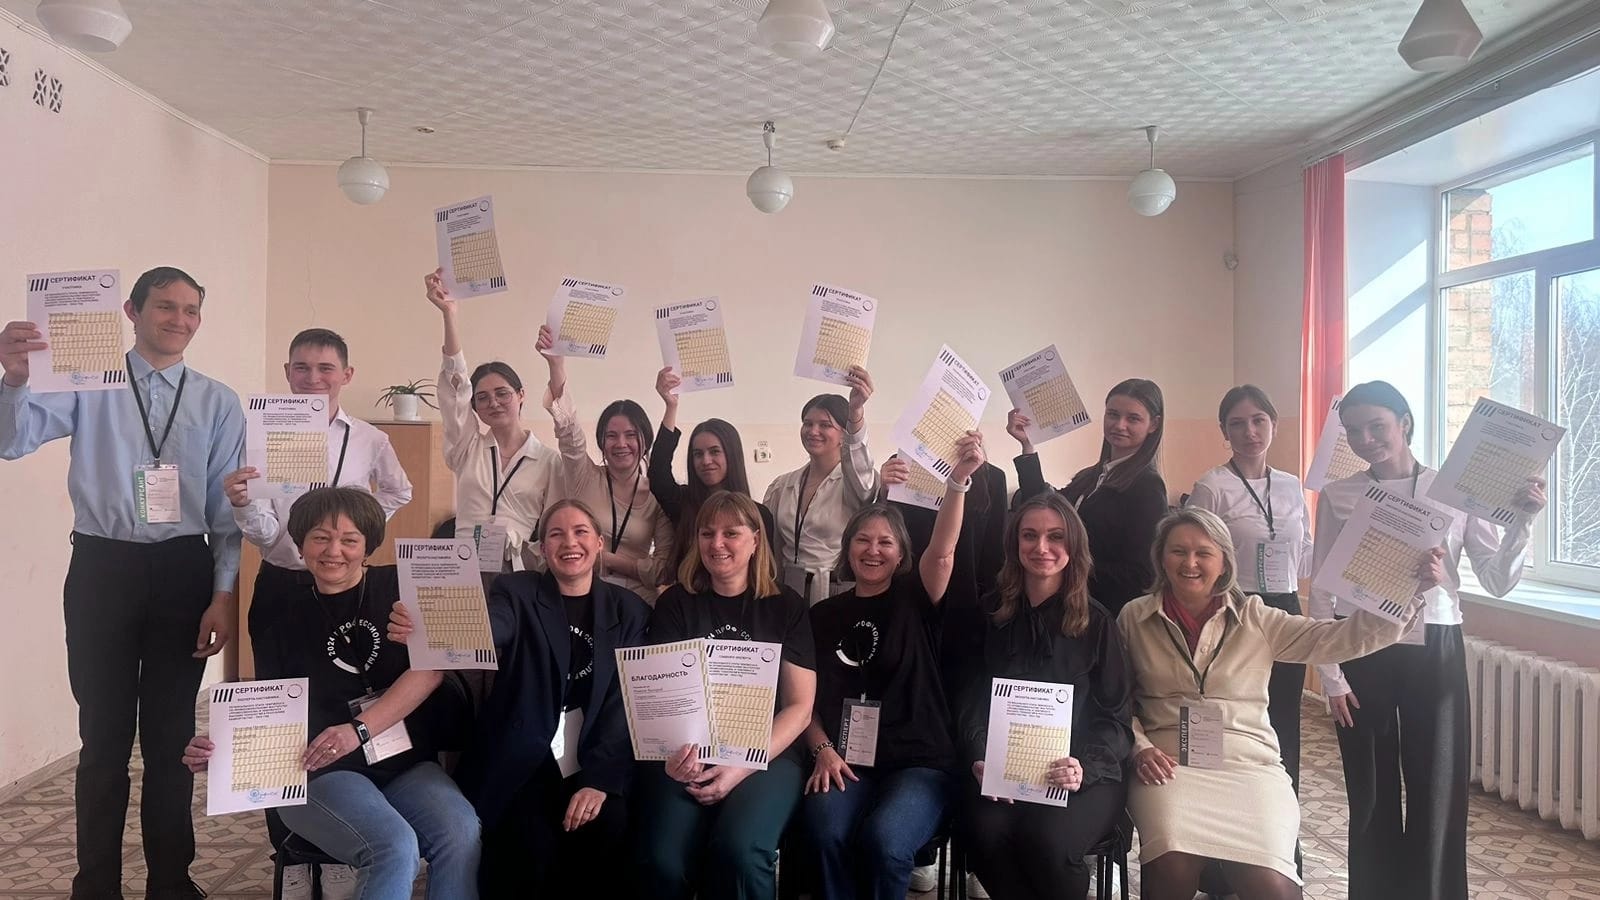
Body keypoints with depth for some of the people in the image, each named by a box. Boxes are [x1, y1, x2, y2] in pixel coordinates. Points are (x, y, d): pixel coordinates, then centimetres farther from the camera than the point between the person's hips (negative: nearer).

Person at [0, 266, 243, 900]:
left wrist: (224, 594, -2)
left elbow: (228, 505, 3)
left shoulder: (218, 403, 4)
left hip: (182, 570, 1)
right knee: (104, 735, 8)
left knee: (171, 734, 12)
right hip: (102, 568, -1)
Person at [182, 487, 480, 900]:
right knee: (396, 847, -30)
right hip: (320, 773, -1)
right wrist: (222, 750, -11)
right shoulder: (278, 613, 8)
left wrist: (360, 729, -20)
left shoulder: (398, 588, 5)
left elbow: (430, 669, -9)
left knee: (462, 835, -29)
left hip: (406, 764, 1)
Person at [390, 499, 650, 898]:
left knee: (609, 835, -25)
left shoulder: (629, 610, 6)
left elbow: (625, 702, -2)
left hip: (596, 767, 1)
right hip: (522, 765, -1)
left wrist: (599, 780, -16)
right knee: (530, 849, -25)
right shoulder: (517, 592, 2)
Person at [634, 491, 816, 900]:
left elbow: (799, 706, 3)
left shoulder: (786, 606, 8)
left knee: (739, 851, -29)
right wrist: (674, 750, -21)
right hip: (685, 754, 1)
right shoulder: (675, 603, 9)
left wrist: (741, 767, -12)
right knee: (664, 859, -26)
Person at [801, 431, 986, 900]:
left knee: (883, 839, -31)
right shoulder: (824, 614, 13)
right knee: (827, 832, -30)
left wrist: (959, 478, -29)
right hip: (846, 760, 2)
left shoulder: (915, 600, 5)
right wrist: (823, 750, -6)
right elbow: (806, 697, 12)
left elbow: (942, 552, -15)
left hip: (920, 762, -2)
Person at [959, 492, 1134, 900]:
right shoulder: (991, 614, 9)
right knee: (987, 833, -31)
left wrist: (1084, 767, -16)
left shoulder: (1096, 621, 4)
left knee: (1046, 841, -31)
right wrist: (980, 759, -10)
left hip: (1084, 774, -1)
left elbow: (1116, 716, 3)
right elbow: (972, 700, 9)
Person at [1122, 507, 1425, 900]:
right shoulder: (1134, 618, 8)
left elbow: (1338, 639, -1)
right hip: (1170, 762, -1)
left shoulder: (1255, 618, 8)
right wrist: (1140, 748, -7)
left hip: (1249, 763, 1)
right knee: (1173, 868, -31)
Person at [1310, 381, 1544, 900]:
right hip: (1362, 652, 0)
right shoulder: (1337, 497, -1)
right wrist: (1331, 676, -3)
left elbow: (1498, 582, -3)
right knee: (1371, 791, 10)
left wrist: (1522, 520, -16)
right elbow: (1322, 594, 0)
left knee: (1437, 789, 6)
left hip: (1435, 651, 0)